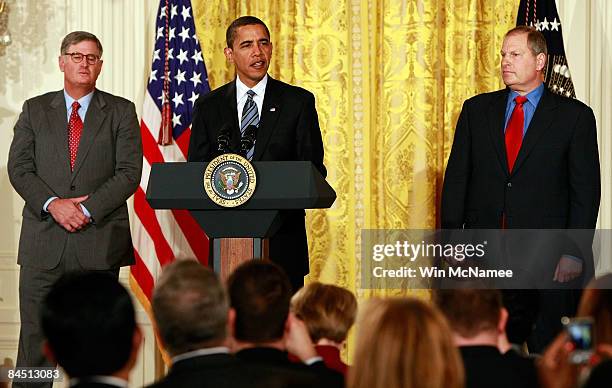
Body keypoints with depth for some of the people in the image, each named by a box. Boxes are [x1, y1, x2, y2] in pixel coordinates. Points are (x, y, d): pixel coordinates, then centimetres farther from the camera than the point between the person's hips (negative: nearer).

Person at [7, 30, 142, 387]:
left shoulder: (121, 112, 8)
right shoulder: (35, 110, 13)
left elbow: (130, 172, -2)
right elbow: (19, 168, 5)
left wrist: (88, 209, -13)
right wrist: (52, 204, -12)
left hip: (100, 241, -1)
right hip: (43, 243, 1)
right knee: (35, 340, -2)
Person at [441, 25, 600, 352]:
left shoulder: (574, 116, 1)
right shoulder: (477, 110, 10)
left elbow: (585, 189, -1)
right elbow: (456, 177, 9)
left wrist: (576, 252, -8)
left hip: (546, 257, -2)